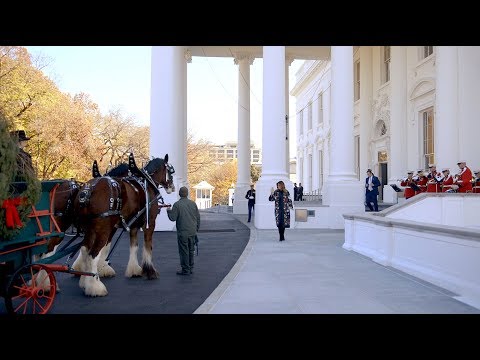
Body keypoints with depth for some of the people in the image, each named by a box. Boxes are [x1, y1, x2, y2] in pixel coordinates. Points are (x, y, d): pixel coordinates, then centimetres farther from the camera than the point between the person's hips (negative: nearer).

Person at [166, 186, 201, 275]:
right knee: (191, 250, 14)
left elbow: (173, 218, -11)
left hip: (182, 232, -5)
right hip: (192, 232, 5)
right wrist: (196, 228, 20)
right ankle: (191, 268, 22)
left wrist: (168, 211, 8)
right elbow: (198, 217, 9)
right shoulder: (193, 203, 4)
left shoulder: (177, 204, -10)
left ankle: (185, 270, 6)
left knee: (184, 251, 2)